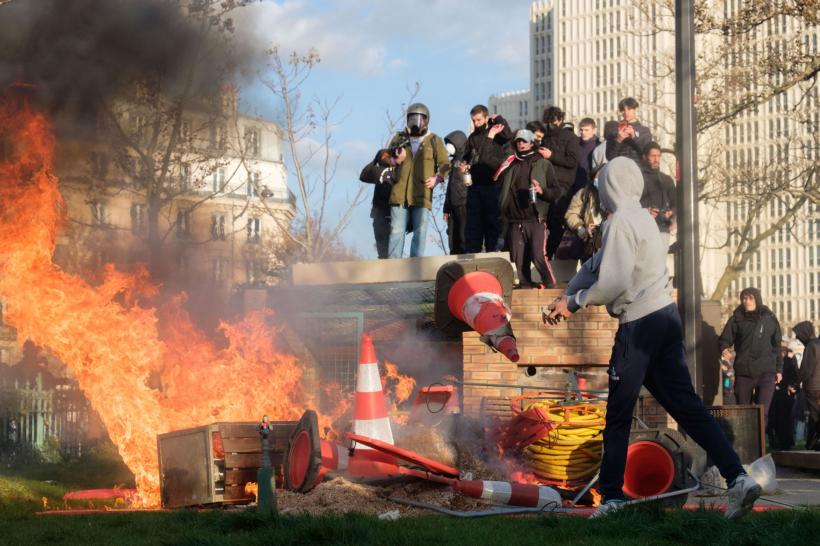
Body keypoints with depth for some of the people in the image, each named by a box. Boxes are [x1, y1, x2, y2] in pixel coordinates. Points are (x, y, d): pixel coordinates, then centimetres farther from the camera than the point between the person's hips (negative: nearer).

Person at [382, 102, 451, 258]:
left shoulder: (434, 141, 12)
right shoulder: (400, 138, 16)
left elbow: (445, 164, 9)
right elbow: (384, 157, 17)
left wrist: (436, 178, -9)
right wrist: (395, 160, -4)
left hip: (422, 195, -1)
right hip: (399, 194, 1)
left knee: (420, 232, -3)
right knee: (396, 231, -2)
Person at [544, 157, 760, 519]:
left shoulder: (620, 221, -12)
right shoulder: (640, 218, 17)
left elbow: (612, 283, -21)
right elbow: (596, 266, 18)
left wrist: (574, 301, -7)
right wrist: (564, 300, 11)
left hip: (640, 325, -9)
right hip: (665, 315, 9)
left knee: (618, 415, 2)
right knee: (685, 404, 4)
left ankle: (612, 497, 10)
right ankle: (737, 478, -6)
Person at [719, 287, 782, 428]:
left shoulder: (770, 319, 9)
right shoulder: (736, 319, 5)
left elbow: (776, 345, 14)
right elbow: (724, 339, 3)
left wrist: (779, 369, 12)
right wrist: (724, 349, -20)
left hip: (766, 371, 0)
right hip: (743, 372, 0)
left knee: (762, 412, -10)